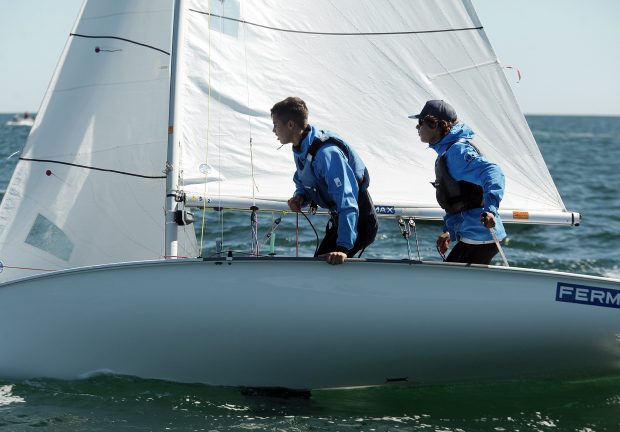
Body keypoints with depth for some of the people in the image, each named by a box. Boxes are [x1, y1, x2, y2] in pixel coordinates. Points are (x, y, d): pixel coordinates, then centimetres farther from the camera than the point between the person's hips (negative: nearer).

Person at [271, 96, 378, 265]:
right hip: (338, 218, 10)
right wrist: (300, 198, -7)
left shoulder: (327, 152, -30)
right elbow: (302, 183, 19)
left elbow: (346, 200, -35)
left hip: (359, 220, -10)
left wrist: (343, 247, -42)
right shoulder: (300, 149, 2)